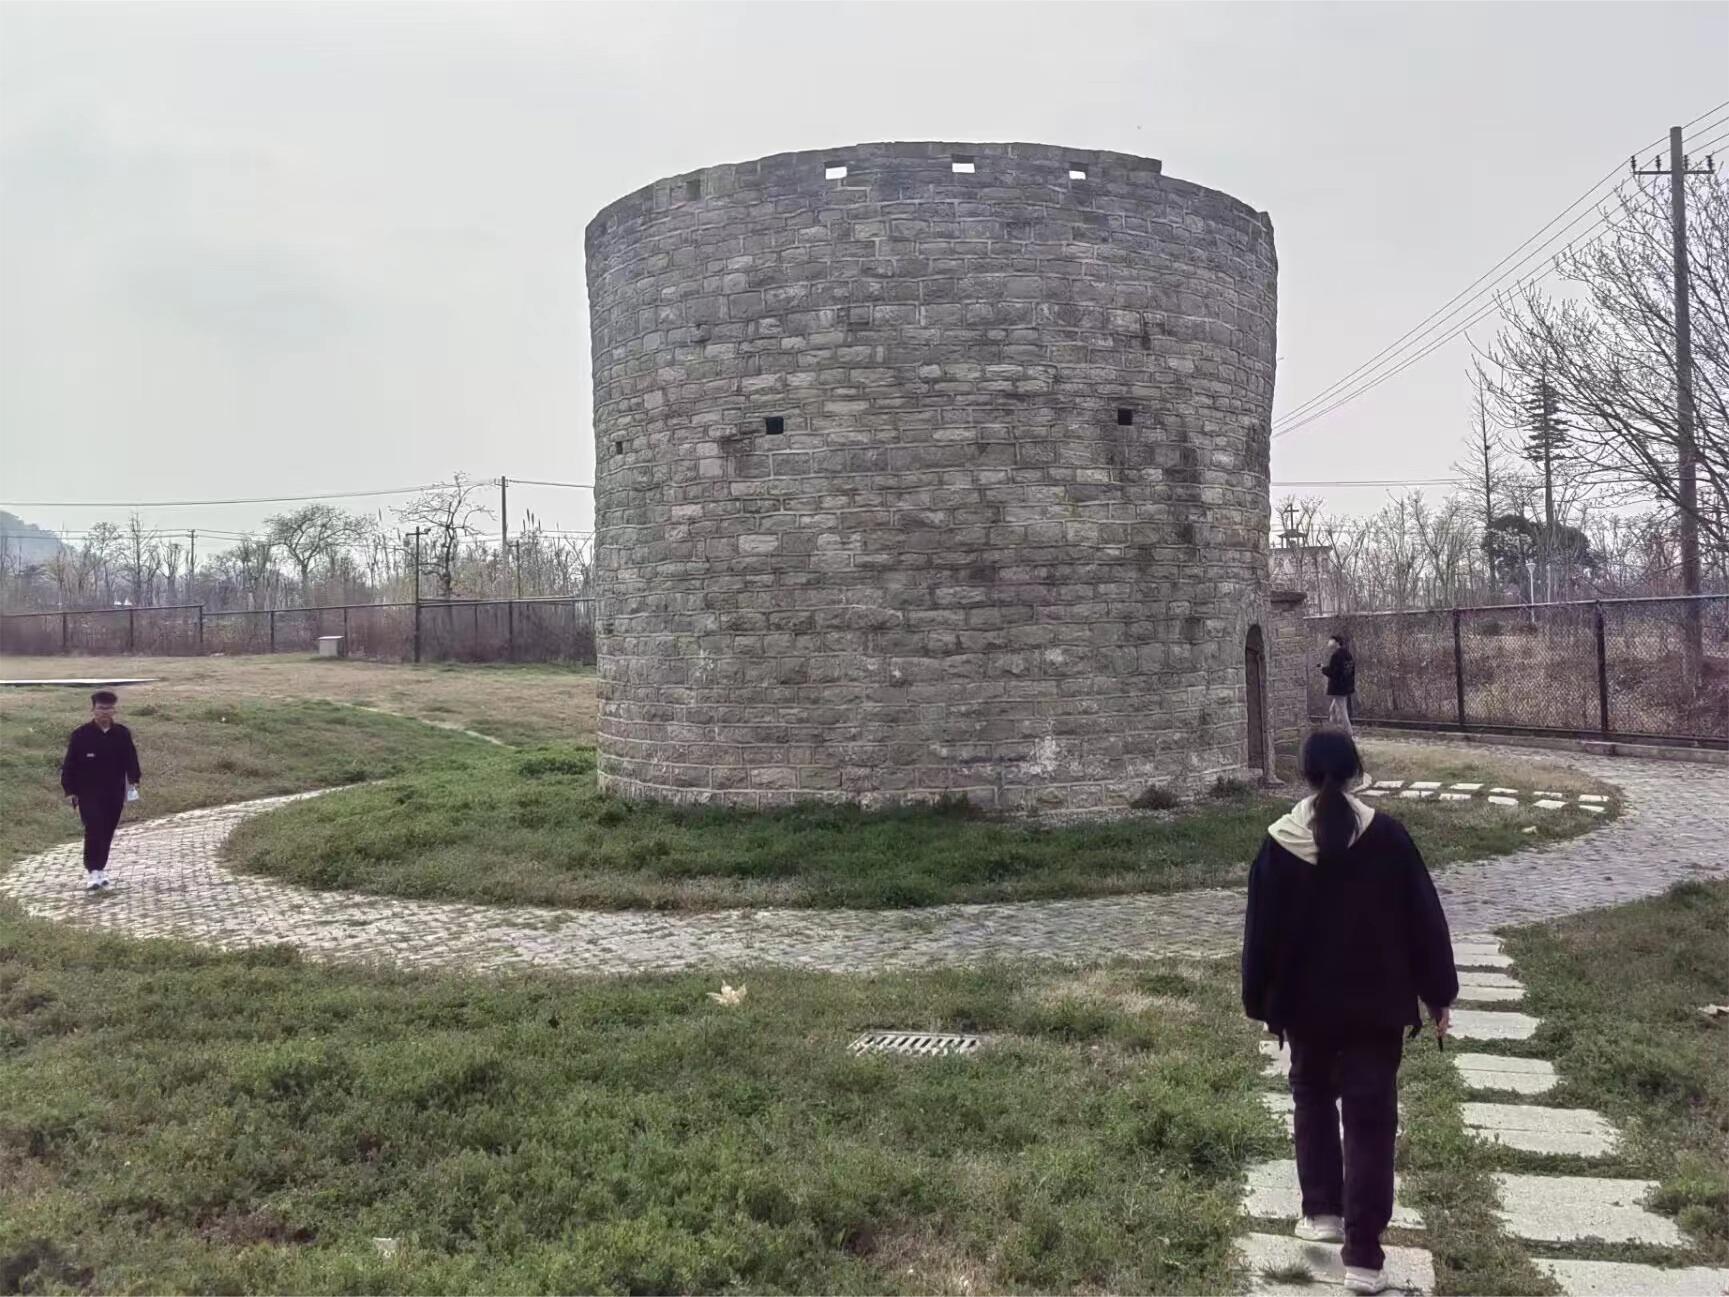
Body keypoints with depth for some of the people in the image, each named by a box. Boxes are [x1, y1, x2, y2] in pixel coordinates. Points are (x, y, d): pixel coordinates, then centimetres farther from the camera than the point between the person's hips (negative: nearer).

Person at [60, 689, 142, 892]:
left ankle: (100, 869, 25)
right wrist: (69, 791, -5)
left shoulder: (122, 734, 1)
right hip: (88, 793, -3)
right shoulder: (81, 735, -7)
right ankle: (92, 871, -6)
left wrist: (135, 778, -4)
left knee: (107, 832, 10)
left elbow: (130, 759, 9)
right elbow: (69, 765, -2)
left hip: (115, 793, 3)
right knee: (94, 830, -14)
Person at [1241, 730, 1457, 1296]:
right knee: (1371, 1120, 4)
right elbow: (1424, 920, -5)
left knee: (1313, 1098, 24)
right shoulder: (1388, 836, -9)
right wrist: (1440, 995, 5)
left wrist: (1260, 1002, 9)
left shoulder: (1280, 844, -8)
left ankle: (1321, 1212, 28)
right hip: (1377, 1004, -1)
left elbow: (1261, 932, -2)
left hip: (1306, 1003, 1)